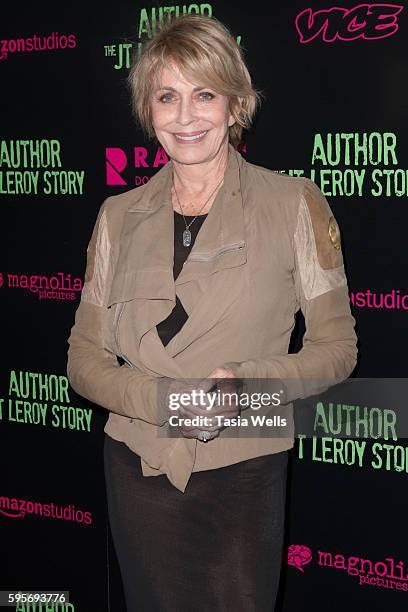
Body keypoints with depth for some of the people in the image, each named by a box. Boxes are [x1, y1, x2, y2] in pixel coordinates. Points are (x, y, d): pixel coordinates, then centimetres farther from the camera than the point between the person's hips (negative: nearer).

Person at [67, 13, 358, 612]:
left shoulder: (295, 205, -4)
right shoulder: (119, 217, 4)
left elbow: (336, 347, -1)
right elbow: (85, 361, 4)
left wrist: (248, 383, -20)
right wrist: (165, 398, -16)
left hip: (246, 473, -2)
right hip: (140, 470, 2)